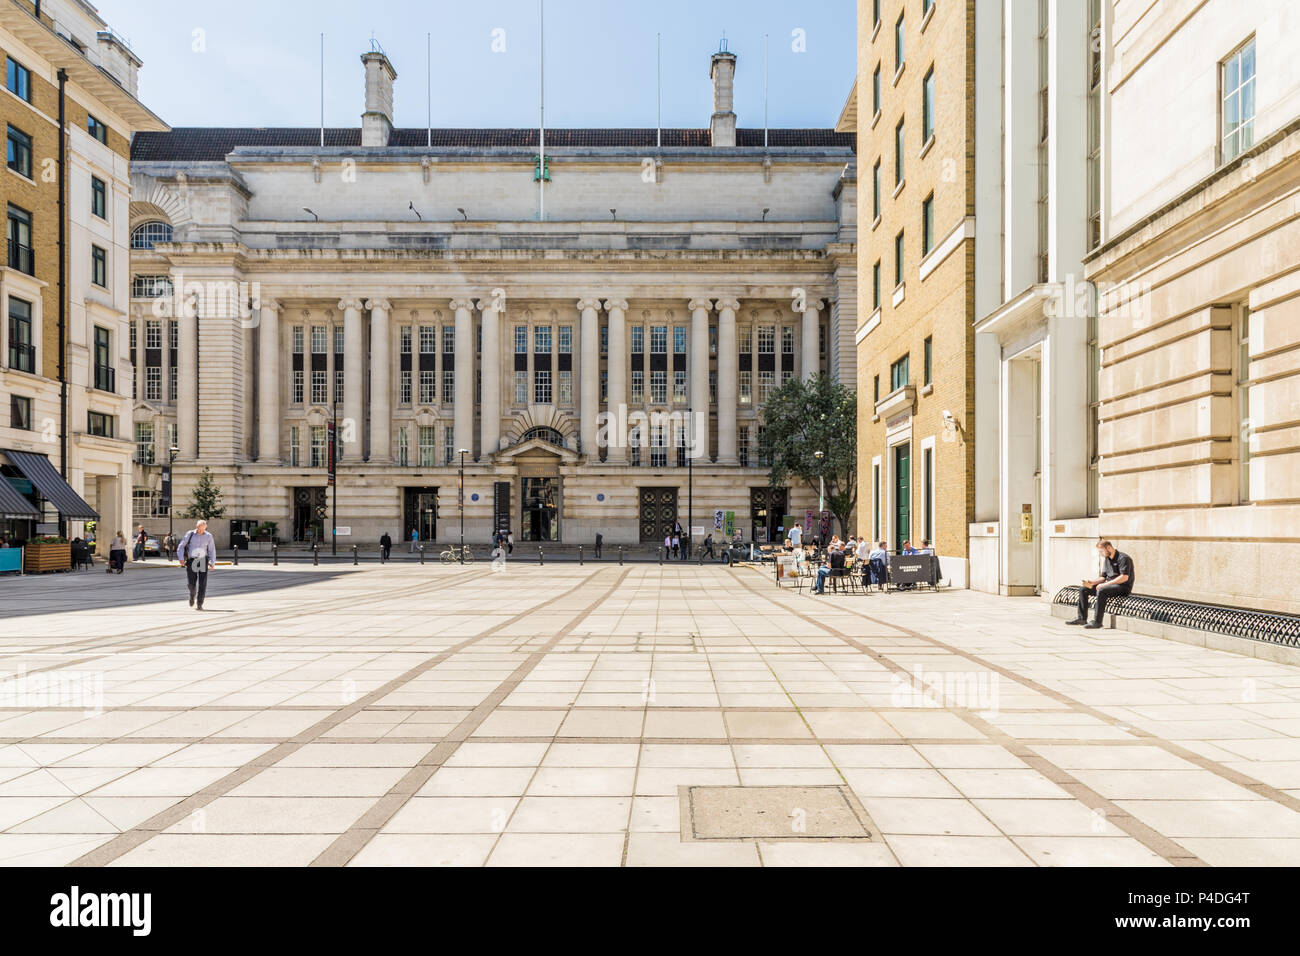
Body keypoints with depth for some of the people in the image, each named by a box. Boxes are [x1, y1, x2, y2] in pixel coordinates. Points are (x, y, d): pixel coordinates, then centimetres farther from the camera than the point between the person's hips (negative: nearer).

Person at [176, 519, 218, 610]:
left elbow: (212, 550, 7)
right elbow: (181, 546, 5)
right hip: (191, 561, 0)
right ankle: (192, 594, 32)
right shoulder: (190, 534, 2)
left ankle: (199, 604, 2)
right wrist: (181, 558, -8)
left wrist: (212, 563, -1)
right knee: (191, 583, -3)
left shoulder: (208, 536, 4)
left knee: (202, 583, -5)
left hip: (203, 561, 0)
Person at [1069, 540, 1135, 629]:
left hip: (1123, 587, -10)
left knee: (1101, 591, -37)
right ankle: (1082, 618, 0)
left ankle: (1097, 621, -32)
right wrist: (1092, 582, -1)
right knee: (1083, 590, 2)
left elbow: (1124, 577, -23)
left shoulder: (1123, 558, -13)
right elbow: (1104, 577, 19)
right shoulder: (1106, 559, 15)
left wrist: (1105, 584, -23)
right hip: (1109, 585, 10)